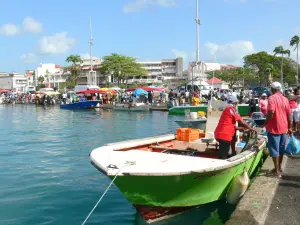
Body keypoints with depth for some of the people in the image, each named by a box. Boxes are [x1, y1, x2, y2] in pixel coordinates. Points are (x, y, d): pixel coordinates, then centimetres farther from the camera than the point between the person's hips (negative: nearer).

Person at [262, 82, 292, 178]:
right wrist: (289, 128, 17)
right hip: (283, 128, 7)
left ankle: (277, 170, 7)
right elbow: (289, 115, 9)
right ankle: (279, 168, 29)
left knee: (274, 149, 2)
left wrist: (265, 123, -14)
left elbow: (271, 112, -27)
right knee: (281, 149, 17)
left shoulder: (272, 98, -14)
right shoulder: (285, 99, 6)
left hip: (273, 128, -7)